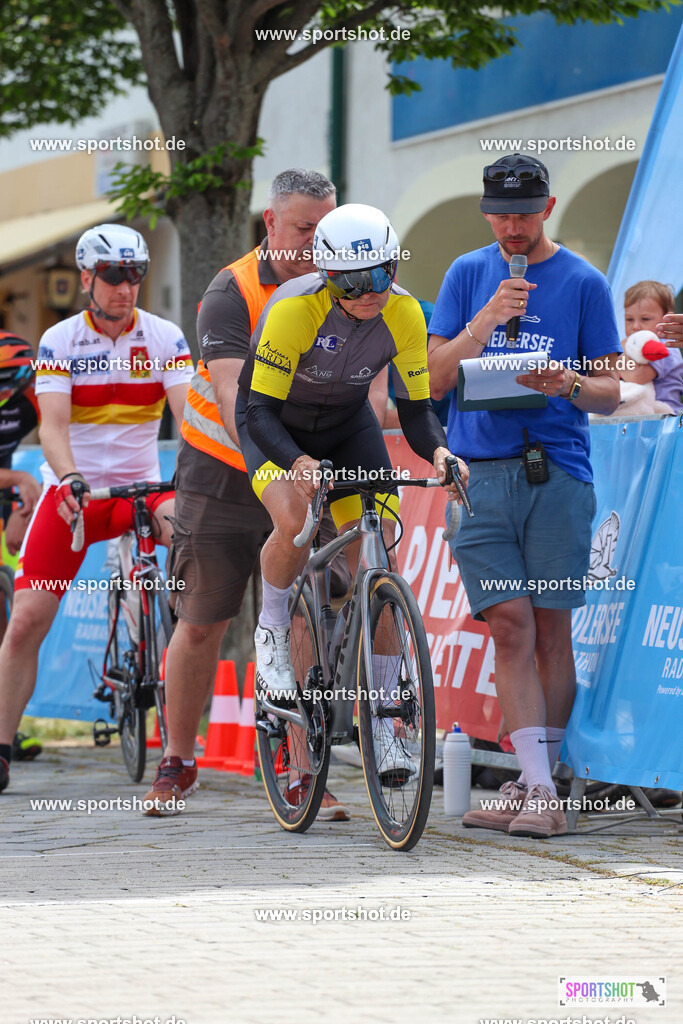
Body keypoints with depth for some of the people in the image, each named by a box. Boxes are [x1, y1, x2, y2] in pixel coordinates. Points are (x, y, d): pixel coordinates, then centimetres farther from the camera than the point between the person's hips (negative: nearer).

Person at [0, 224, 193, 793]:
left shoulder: (164, 337, -3)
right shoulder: (60, 340, -5)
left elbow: (188, 413, -13)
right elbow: (52, 425, -15)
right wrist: (70, 478, -34)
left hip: (139, 485, 1)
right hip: (72, 490, -1)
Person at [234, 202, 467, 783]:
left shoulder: (404, 315, -22)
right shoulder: (294, 310, -33)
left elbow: (416, 409, -13)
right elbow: (260, 411, -32)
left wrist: (438, 452, -35)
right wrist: (297, 462, -50)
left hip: (348, 427, 4)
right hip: (275, 426, -3)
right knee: (295, 519, -34)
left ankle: (380, 721, 0)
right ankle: (272, 631, -4)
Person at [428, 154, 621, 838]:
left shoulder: (583, 282, 6)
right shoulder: (467, 275, 11)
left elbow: (609, 393, 7)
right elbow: (435, 378, 5)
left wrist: (569, 385, -15)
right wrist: (485, 322, -11)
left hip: (557, 472, -1)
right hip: (480, 472, 1)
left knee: (551, 630, -1)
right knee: (511, 626, -7)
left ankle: (536, 786, 9)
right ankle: (537, 789, -9)